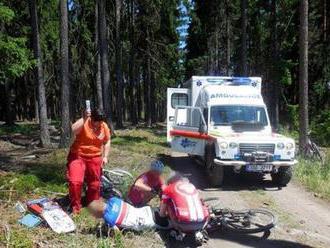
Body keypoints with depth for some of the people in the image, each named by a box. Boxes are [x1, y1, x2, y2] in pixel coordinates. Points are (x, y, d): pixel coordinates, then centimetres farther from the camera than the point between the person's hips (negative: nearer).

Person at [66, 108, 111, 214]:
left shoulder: (104, 127, -3)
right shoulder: (83, 123, -16)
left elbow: (107, 142, 10)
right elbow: (73, 130, -37)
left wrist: (105, 156, 3)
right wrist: (84, 118, -38)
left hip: (94, 158, 4)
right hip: (78, 156, -4)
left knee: (94, 183, 13)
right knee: (75, 181, -16)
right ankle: (75, 206, 4)